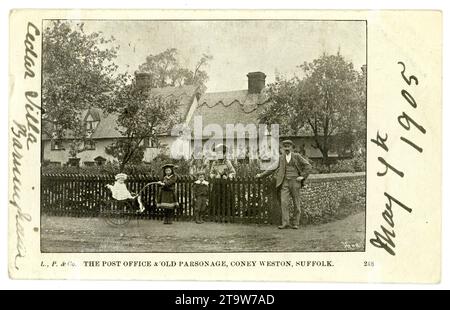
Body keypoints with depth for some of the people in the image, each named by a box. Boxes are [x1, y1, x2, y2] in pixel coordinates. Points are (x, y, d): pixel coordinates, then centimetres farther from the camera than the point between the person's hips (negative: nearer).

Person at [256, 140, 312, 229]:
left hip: (295, 181, -2)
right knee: (284, 202, -10)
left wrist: (303, 176, -5)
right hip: (285, 182, 2)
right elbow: (273, 168, 13)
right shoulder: (281, 158, 11)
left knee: (296, 203, 2)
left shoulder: (297, 156, 3)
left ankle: (296, 223, 9)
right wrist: (261, 175, 10)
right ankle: (285, 223, -9)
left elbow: (308, 166, 4)